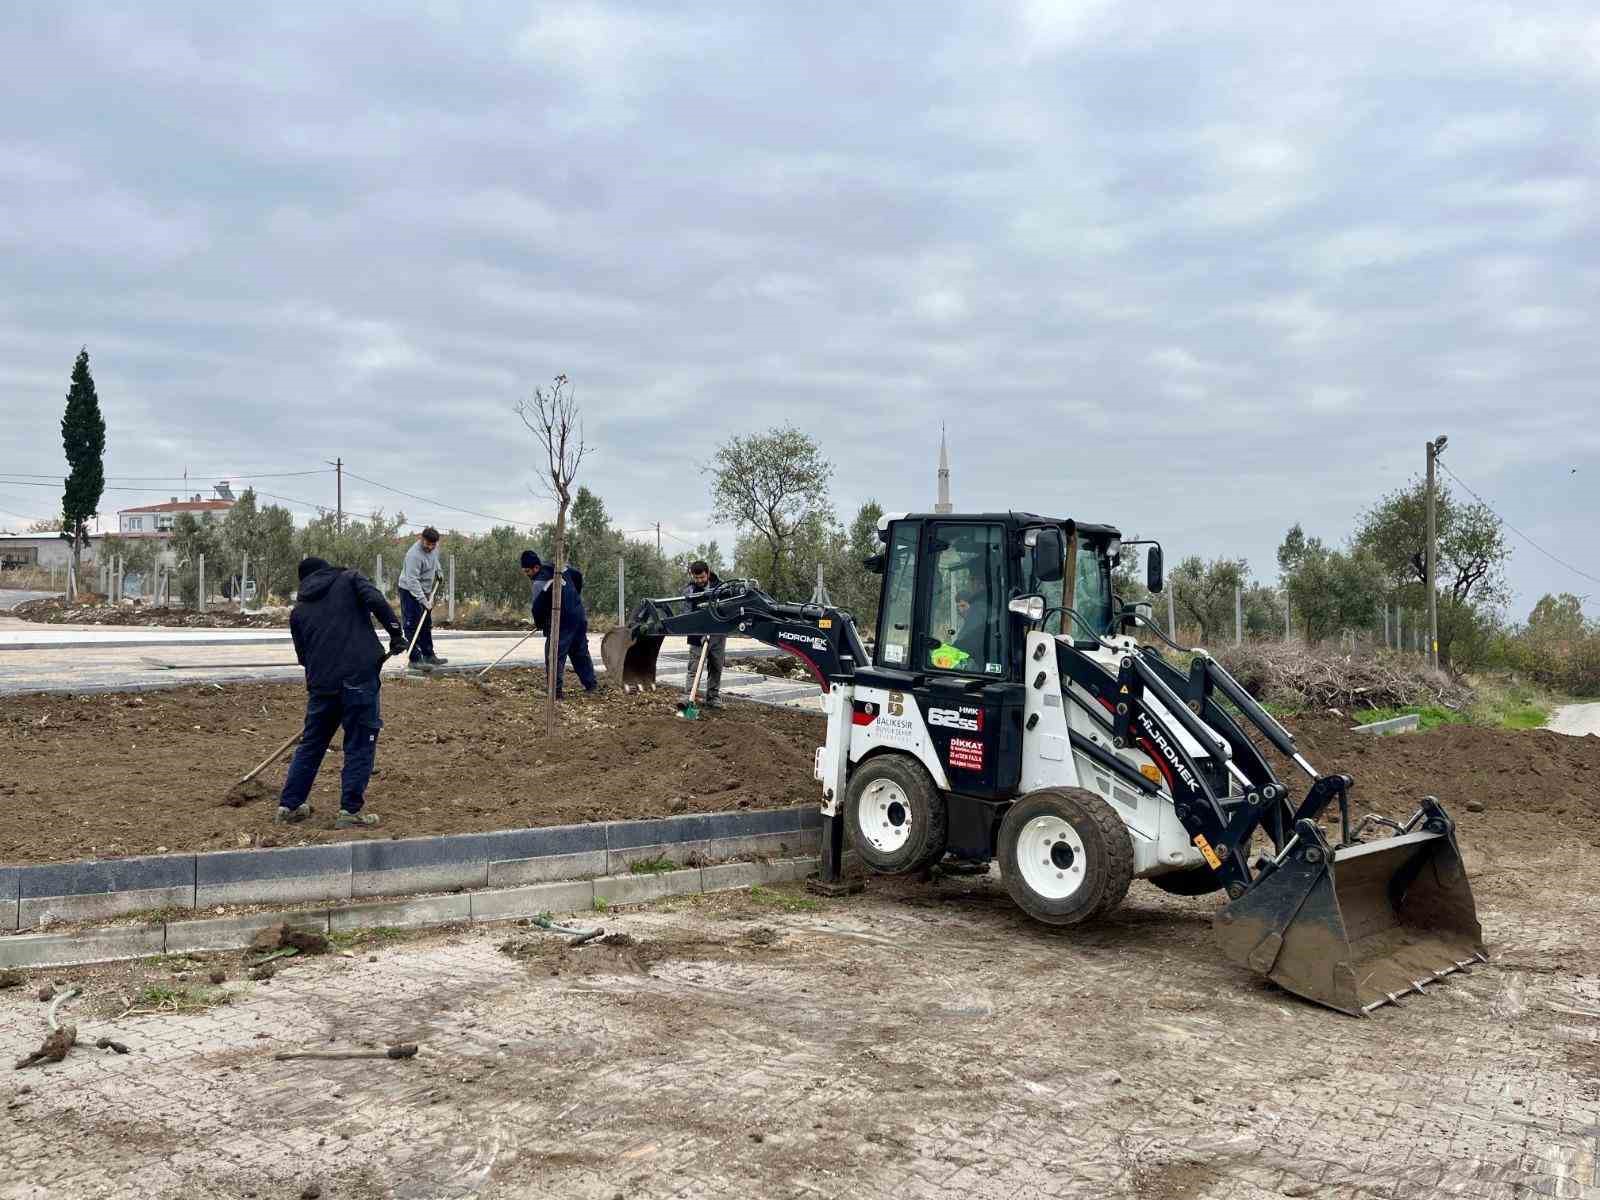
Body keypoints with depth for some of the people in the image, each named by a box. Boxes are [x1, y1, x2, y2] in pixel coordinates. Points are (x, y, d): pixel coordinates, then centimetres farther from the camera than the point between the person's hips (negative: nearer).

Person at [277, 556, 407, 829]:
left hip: (321, 683, 4)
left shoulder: (299, 609, 20)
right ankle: (350, 811, 2)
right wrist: (396, 633, -3)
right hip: (359, 676, -4)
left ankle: (289, 805, 25)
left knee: (311, 743, 18)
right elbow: (376, 601, -10)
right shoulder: (350, 580, 10)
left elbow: (302, 654, 22)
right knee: (360, 744, 3)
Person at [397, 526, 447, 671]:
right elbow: (412, 581, -31)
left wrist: (438, 572, 12)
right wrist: (423, 601, -34)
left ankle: (429, 655, 26)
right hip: (410, 591, -9)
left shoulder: (434, 548, -4)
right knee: (413, 626, -11)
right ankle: (415, 659, -11)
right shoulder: (414, 555, -29)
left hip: (425, 591, 9)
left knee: (426, 625, 16)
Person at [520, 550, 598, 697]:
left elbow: (538, 608, -14)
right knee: (581, 652, 19)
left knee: (554, 656, -3)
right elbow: (578, 575, 21)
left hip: (562, 623, -8)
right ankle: (591, 683, 26)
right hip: (580, 616, 8)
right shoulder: (561, 568, 7)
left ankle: (556, 691, -5)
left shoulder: (539, 583, -16)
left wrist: (539, 624, 5)